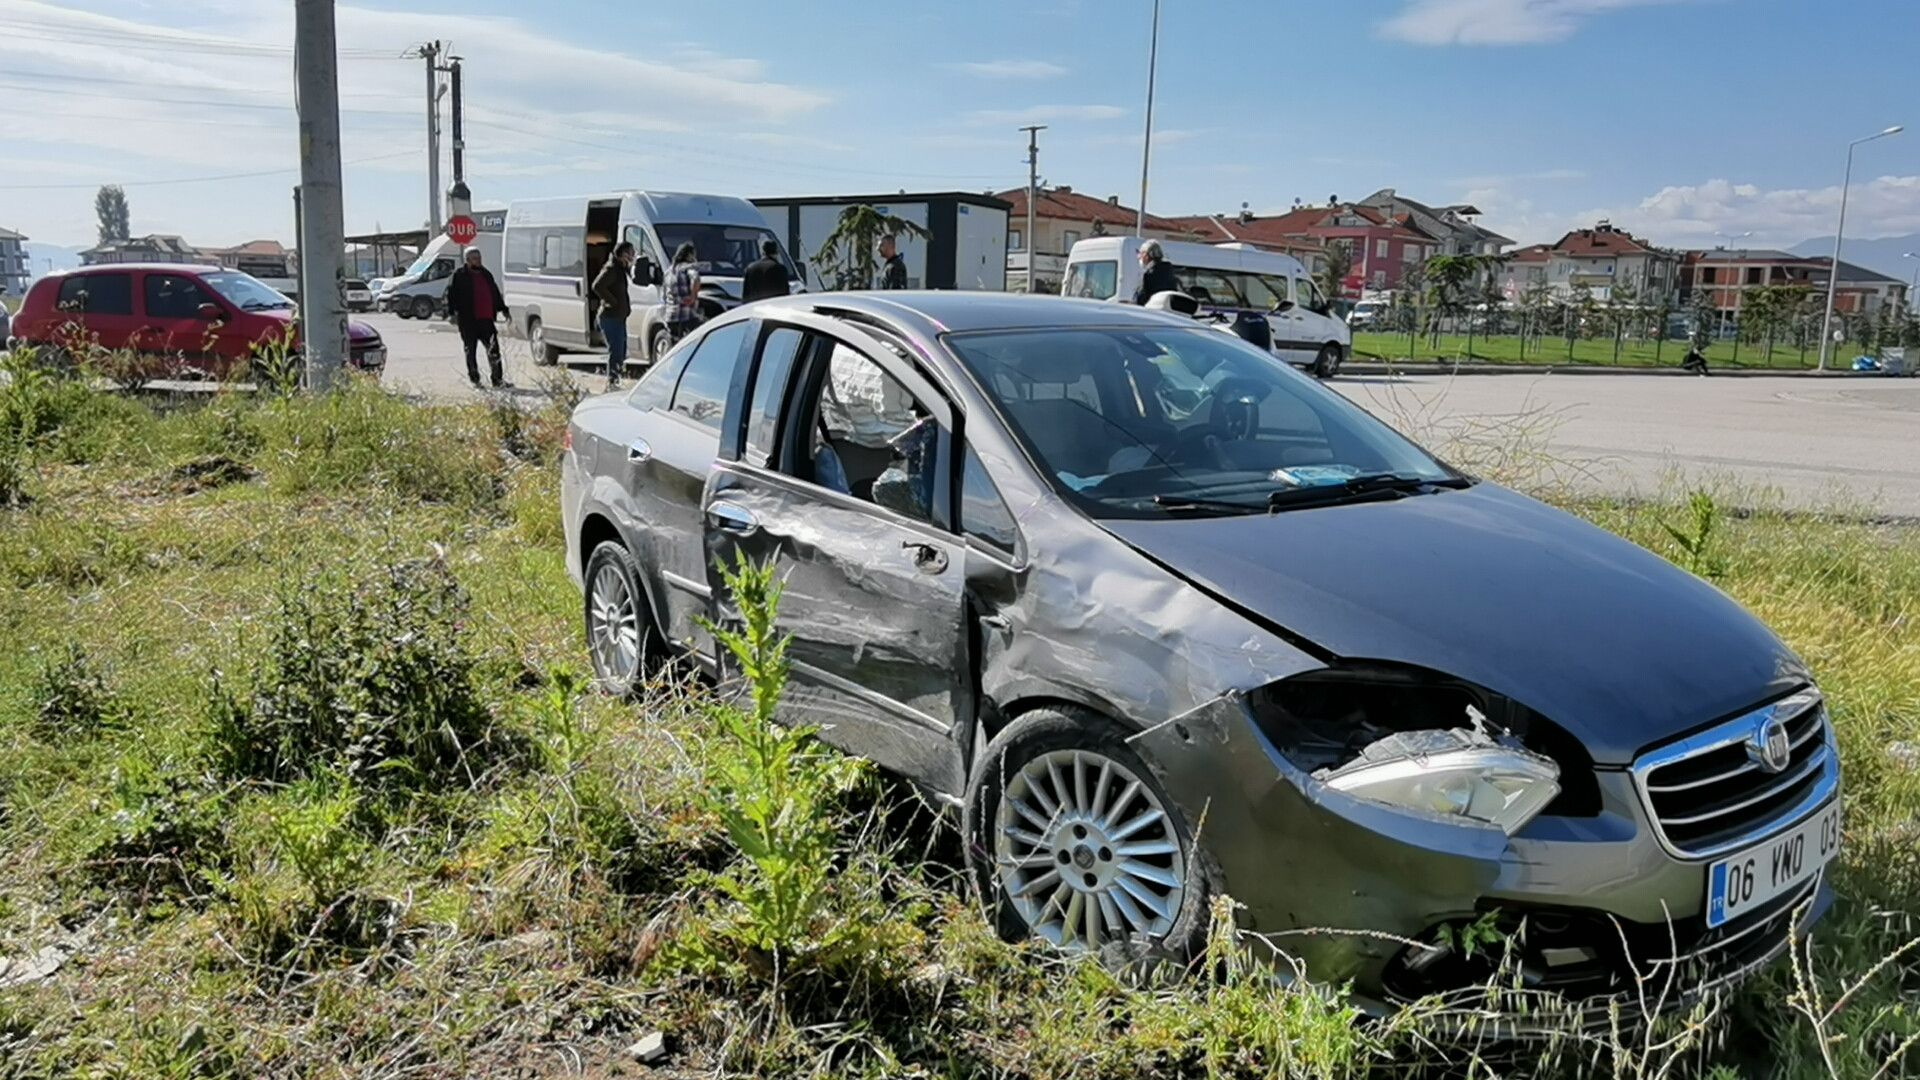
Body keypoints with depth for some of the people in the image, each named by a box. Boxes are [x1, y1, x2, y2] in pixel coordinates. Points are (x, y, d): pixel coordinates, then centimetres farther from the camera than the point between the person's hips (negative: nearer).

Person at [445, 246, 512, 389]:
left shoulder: (486, 274, 16)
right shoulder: (459, 275, 0)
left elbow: (496, 294, 25)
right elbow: (450, 295, -3)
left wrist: (503, 310, 24)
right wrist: (452, 313, -12)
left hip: (486, 319, 4)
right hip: (467, 320, -4)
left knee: (493, 349, 0)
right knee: (470, 350, 3)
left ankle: (497, 380, 3)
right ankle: (474, 379, 11)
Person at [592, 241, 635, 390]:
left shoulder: (621, 269, 15)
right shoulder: (611, 269, -14)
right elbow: (597, 286, -26)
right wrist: (612, 300, -21)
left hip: (619, 316, 10)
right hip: (611, 317, -10)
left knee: (621, 350, 13)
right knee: (616, 350, -10)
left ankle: (614, 381, 22)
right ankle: (612, 382, -5)